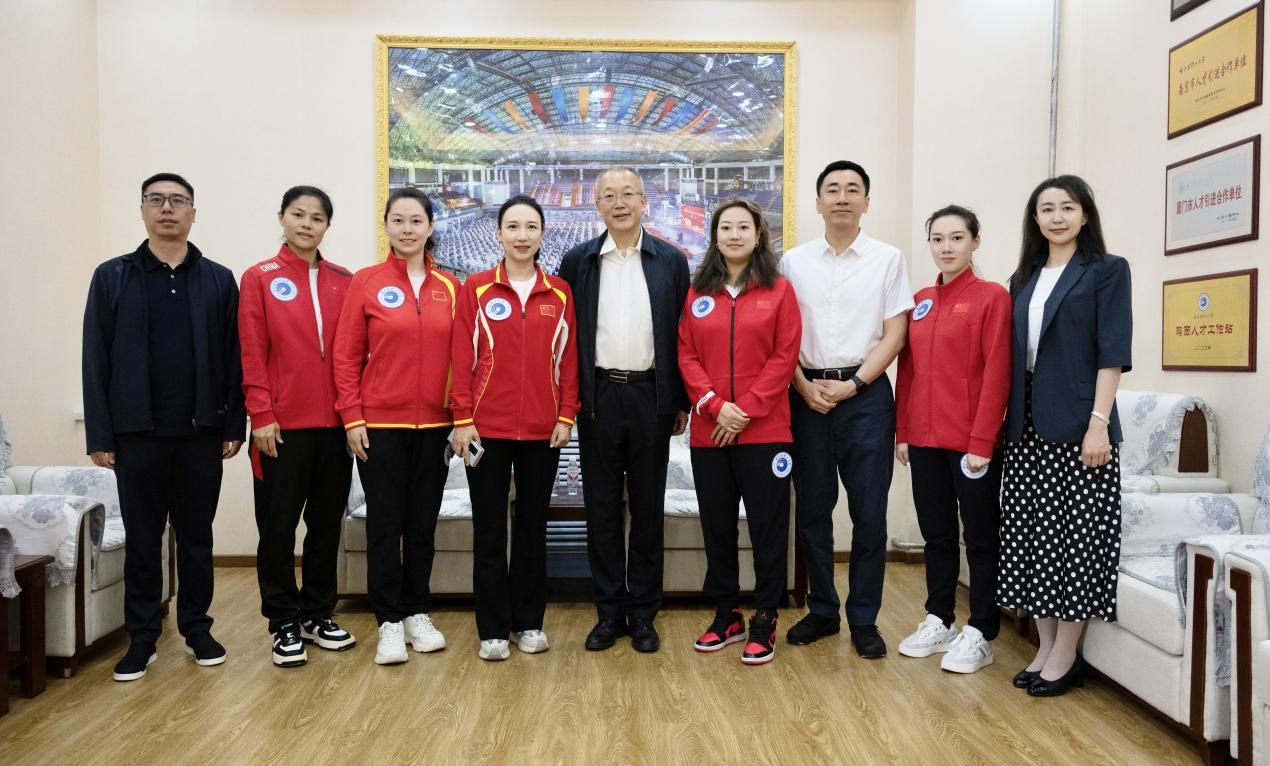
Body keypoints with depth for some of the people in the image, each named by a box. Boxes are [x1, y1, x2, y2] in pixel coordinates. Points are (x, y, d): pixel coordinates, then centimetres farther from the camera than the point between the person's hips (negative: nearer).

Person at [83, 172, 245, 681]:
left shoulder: (218, 280, 5)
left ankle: (197, 628, 22)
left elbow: (234, 358, 2)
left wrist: (234, 425, -3)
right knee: (142, 539, 8)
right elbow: (97, 360, 1)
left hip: (201, 432, 0)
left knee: (196, 536, 10)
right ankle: (142, 636, 19)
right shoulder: (112, 277, 4)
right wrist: (99, 434, -4)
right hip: (137, 433, 0)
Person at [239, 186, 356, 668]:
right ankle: (284, 623, 17)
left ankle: (318, 615, 25)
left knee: (327, 523, 11)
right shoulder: (260, 279, 0)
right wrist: (261, 416, -10)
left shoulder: (344, 282, 8)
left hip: (335, 423, 3)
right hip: (283, 425, -3)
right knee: (278, 527, 4)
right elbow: (252, 354, -5)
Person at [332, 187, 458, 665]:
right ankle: (390, 623, 14)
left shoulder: (449, 287, 6)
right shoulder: (365, 283, -1)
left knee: (423, 522, 11)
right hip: (380, 424, -2)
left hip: (434, 424, 2)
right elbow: (346, 356, -2)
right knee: (385, 523, 3)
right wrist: (352, 418, -7)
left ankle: (418, 614, 24)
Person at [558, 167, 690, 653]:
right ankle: (609, 612, 18)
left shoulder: (671, 261, 4)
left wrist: (682, 401, 2)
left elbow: (682, 335, 4)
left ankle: (643, 614, 18)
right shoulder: (578, 261, 5)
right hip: (599, 396, 1)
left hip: (651, 396, 0)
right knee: (602, 507, 6)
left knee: (648, 507, 7)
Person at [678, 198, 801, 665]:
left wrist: (746, 409, -12)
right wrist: (715, 405, -10)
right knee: (717, 525, 10)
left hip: (765, 430, -2)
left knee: (767, 526, 3)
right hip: (708, 430, 3)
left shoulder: (779, 290, 2)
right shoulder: (697, 293, 8)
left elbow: (785, 357, -4)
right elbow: (686, 355, 4)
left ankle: (764, 622, 16)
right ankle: (726, 616, 25)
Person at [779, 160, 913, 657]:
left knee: (869, 513, 2)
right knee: (812, 510, 8)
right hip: (807, 397, 2)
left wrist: (853, 384, -10)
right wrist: (805, 386, -8)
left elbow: (894, 334, -1)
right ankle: (821, 610, 23)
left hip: (866, 395, -1)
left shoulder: (888, 259, 4)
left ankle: (864, 619, 15)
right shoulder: (794, 262, 7)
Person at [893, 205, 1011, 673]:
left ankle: (980, 634, 16)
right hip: (924, 440, 6)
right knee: (936, 534, 15)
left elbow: (997, 374, -12)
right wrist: (902, 432, 8)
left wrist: (982, 442, -16)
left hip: (972, 442, -5)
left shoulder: (992, 297, -6)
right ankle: (938, 621, 27)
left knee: (980, 537, 6)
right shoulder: (920, 302, 11)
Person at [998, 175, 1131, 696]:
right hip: (1027, 423, 6)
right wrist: (1007, 418, 9)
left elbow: (1113, 353, -8)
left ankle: (1065, 656, 10)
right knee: (1032, 534, 7)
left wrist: (1099, 422, -16)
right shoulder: (1024, 279, 15)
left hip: (1076, 422, -5)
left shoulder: (1107, 270, 0)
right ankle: (1045, 648, 18)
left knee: (1074, 535, -1)